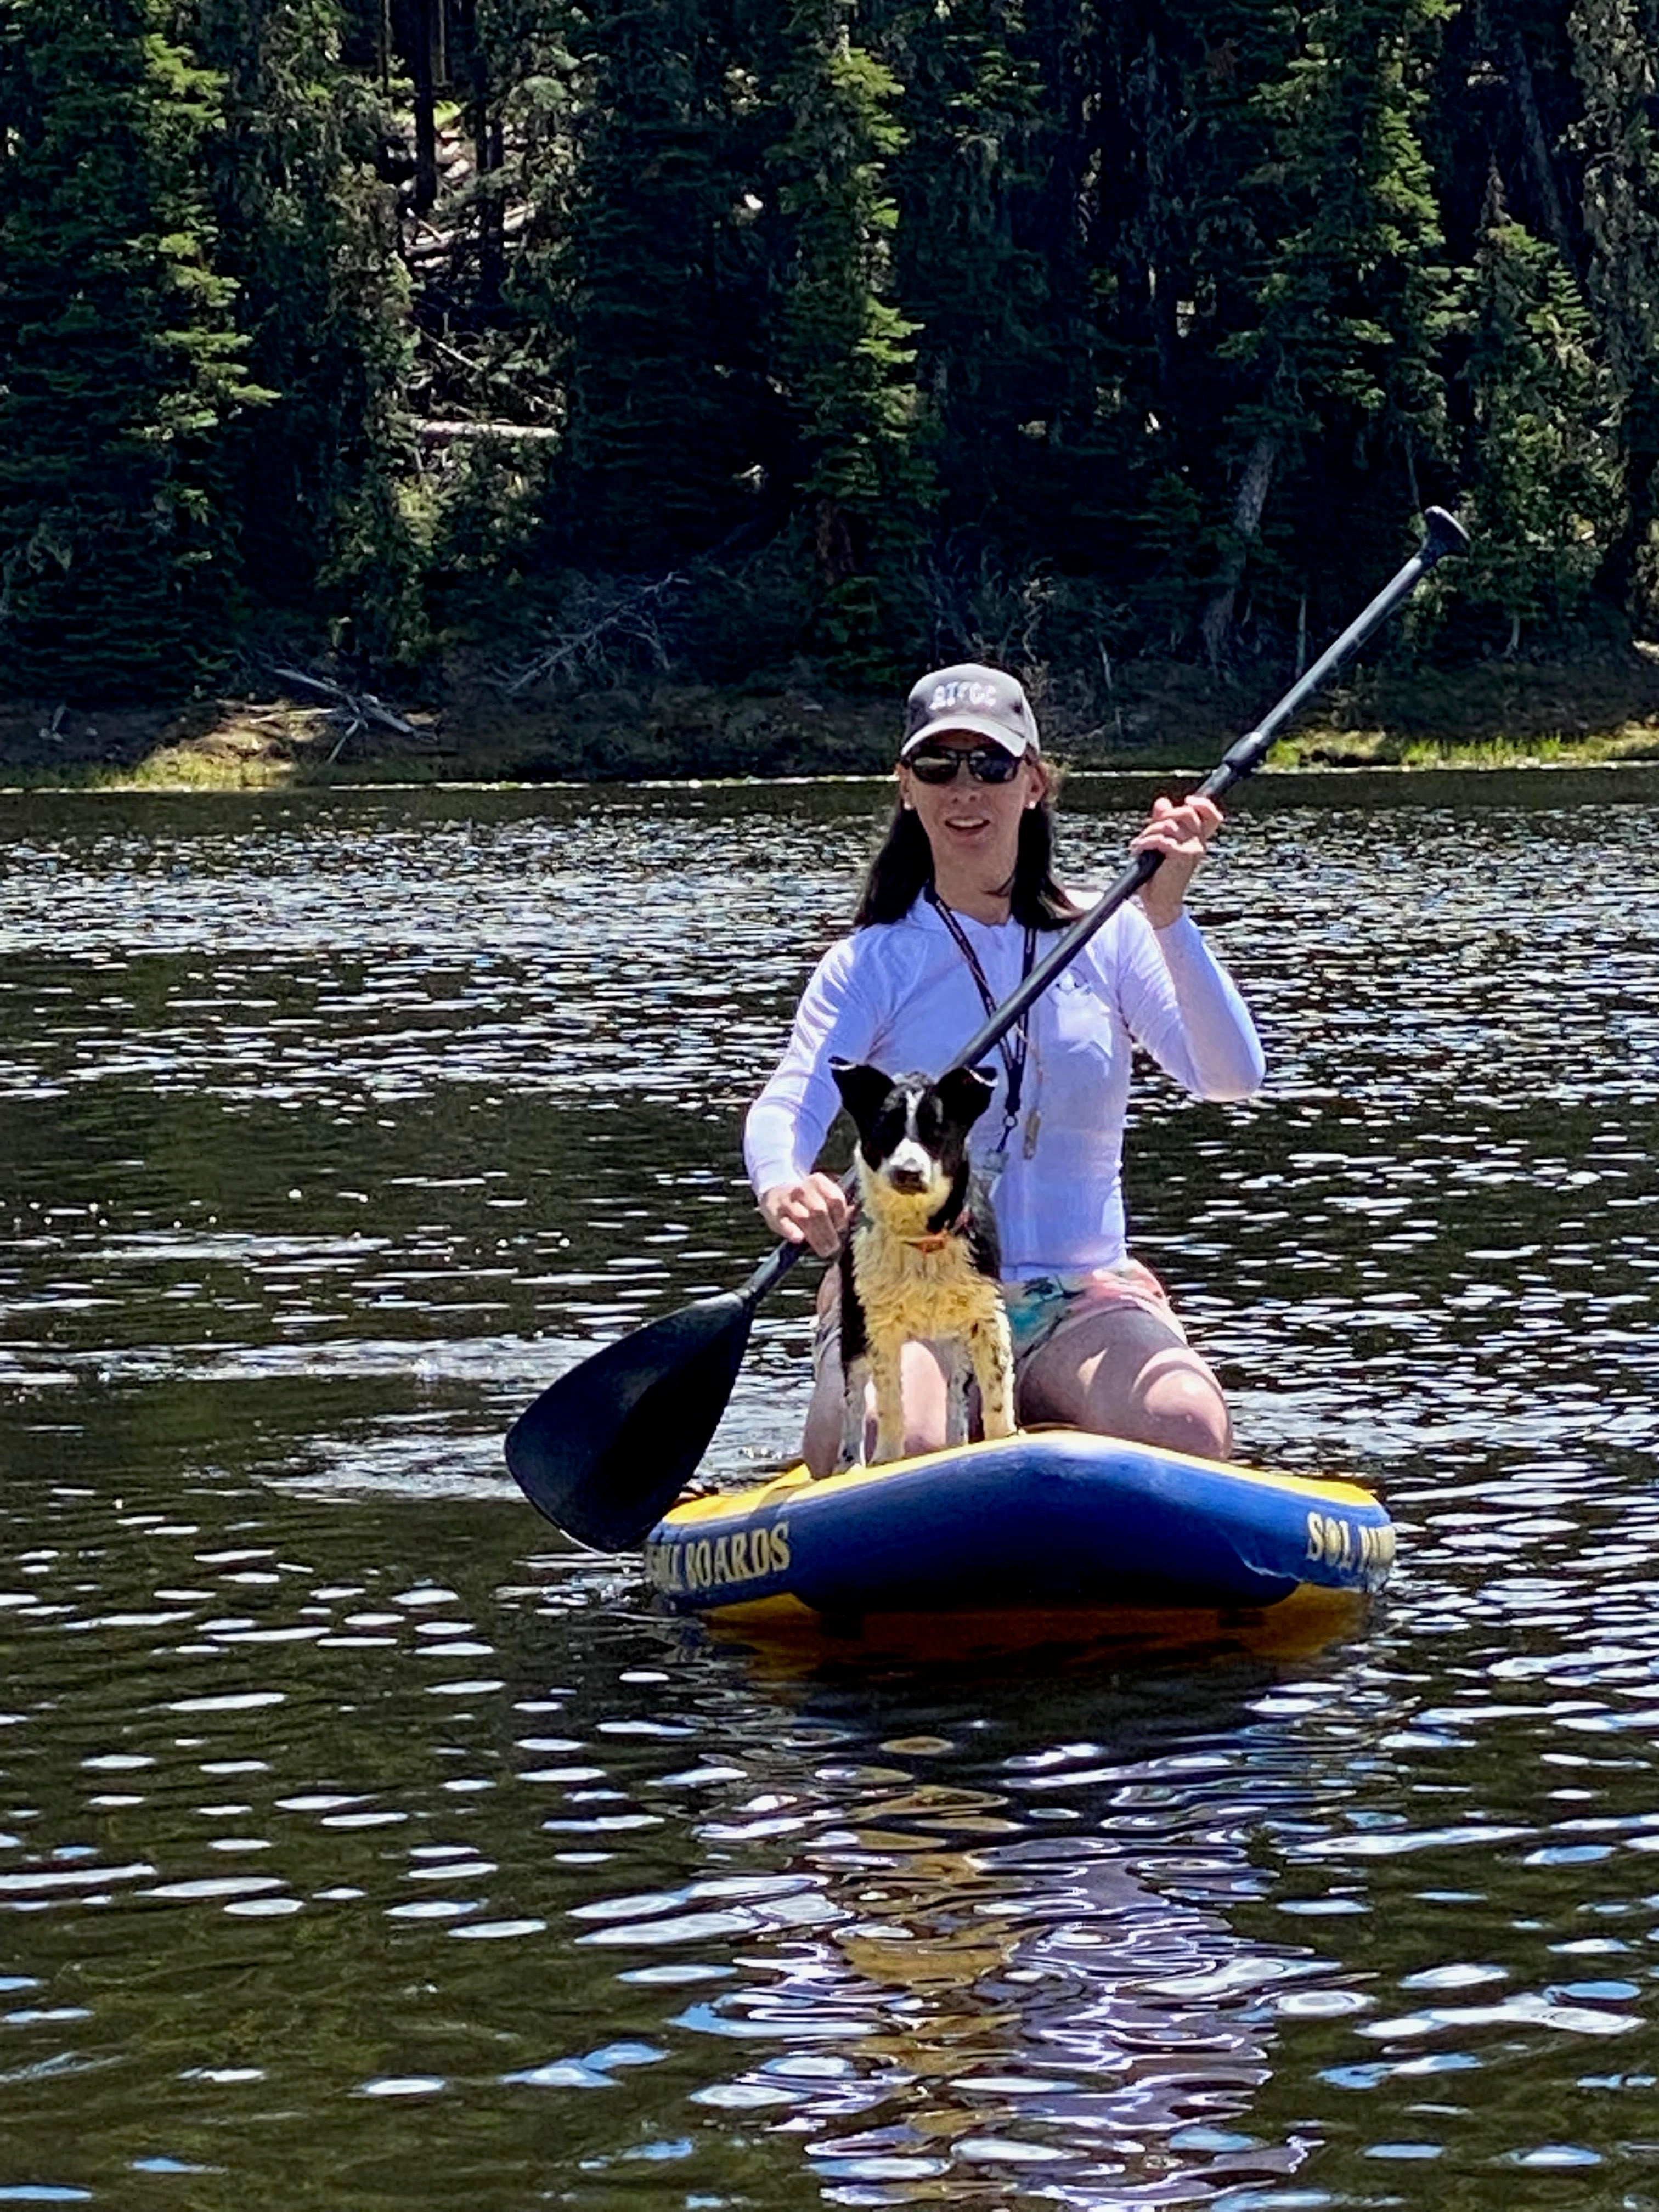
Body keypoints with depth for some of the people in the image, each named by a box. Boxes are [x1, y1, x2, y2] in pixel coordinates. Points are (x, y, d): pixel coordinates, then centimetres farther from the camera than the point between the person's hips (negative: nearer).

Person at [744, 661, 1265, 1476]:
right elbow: (788, 1106, -13)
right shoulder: (874, 963, 4)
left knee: (1189, 1434, -31)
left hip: (1086, 1301, 1)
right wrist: (784, 1186, -37)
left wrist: (1166, 918, -21)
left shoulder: (1107, 938, 8)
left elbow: (1232, 1078, -7)